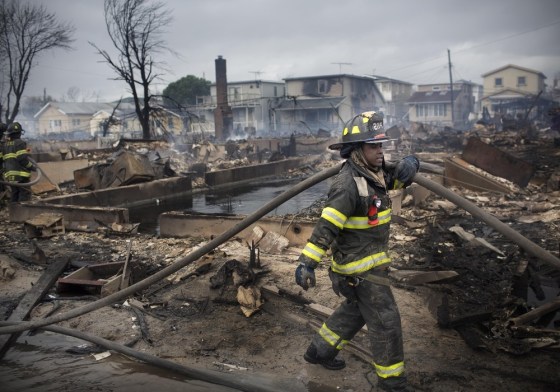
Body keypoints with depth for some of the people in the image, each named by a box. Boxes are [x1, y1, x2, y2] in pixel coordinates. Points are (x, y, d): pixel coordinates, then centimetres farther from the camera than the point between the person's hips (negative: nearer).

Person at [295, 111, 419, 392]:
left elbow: (402, 174, 15)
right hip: (361, 267, -10)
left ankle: (319, 350, 41)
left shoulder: (373, 172, 2)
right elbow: (326, 226, -29)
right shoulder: (348, 184, -25)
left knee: (356, 310, 25)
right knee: (385, 320, 1)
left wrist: (408, 164, -10)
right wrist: (307, 262, -34)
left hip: (370, 260, 10)